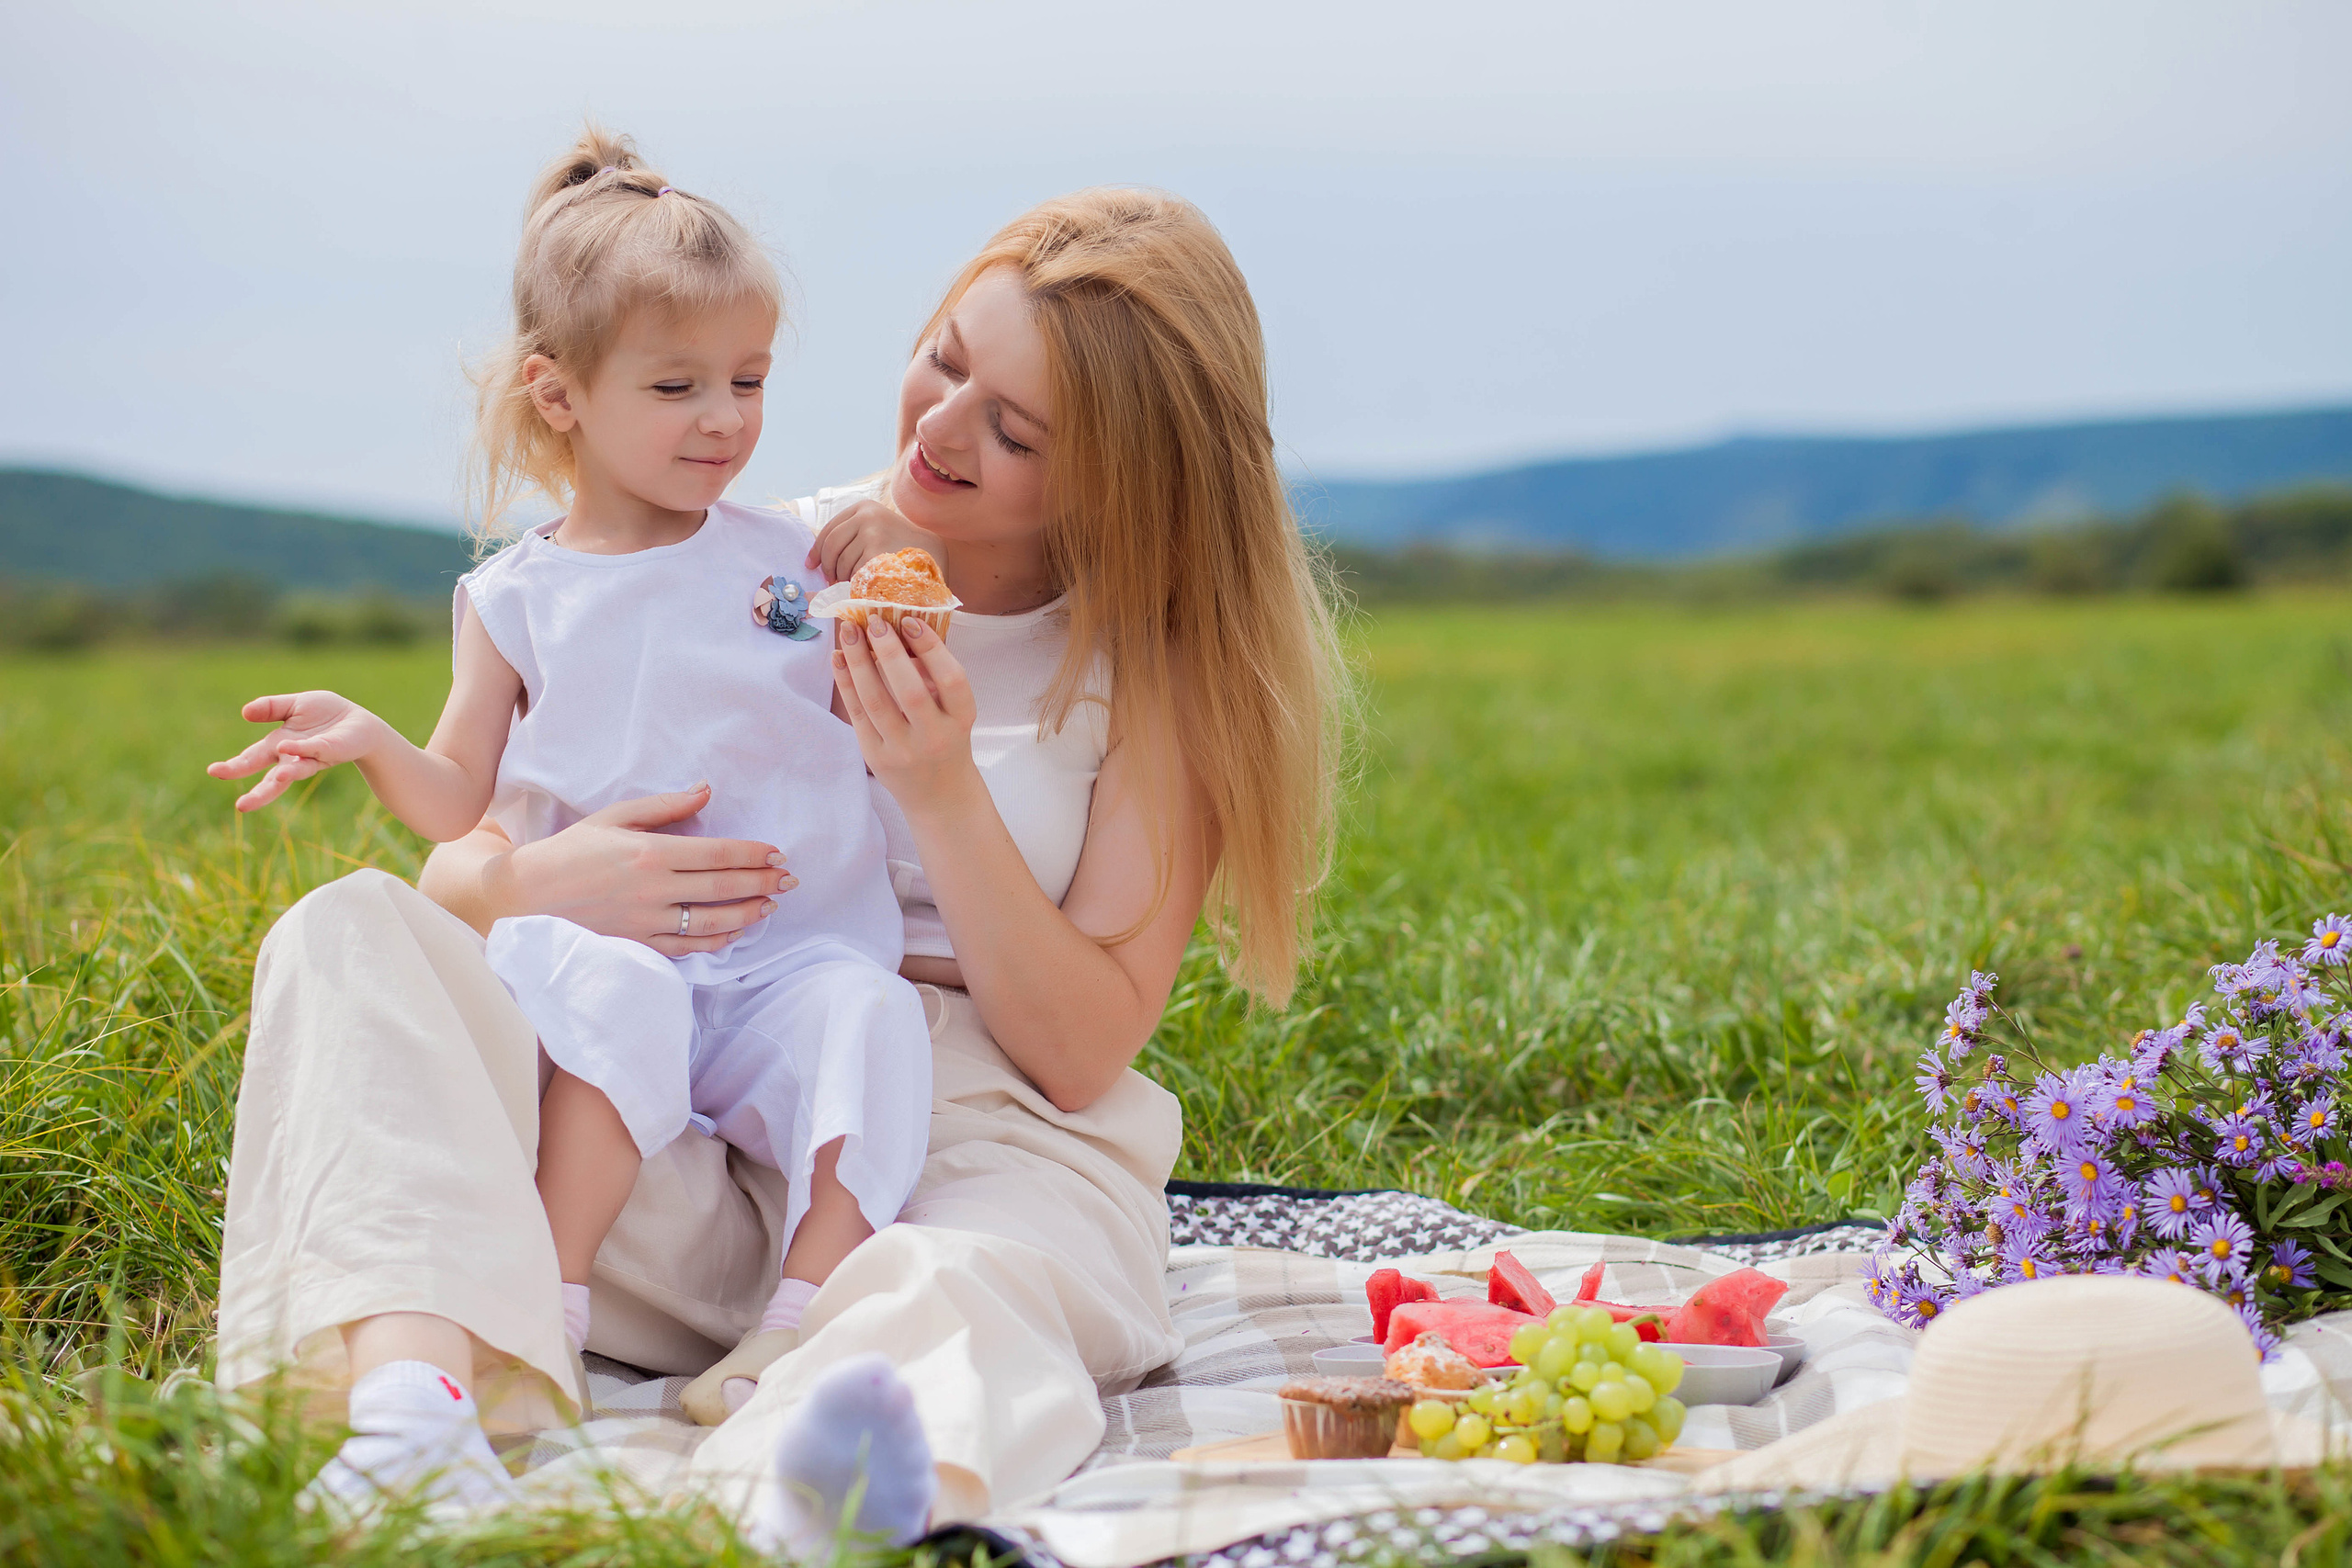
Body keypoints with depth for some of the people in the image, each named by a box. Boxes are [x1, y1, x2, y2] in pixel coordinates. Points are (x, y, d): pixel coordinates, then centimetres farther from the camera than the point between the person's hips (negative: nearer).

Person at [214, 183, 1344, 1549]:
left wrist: (942, 793, -17)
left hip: (991, 1144, -3)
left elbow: (1081, 1054, -5)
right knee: (353, 935, -20)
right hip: (712, 1163, 3)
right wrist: (526, 881, -17)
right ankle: (415, 1394, -45)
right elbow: (468, 845, 8)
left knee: (958, 1304, -40)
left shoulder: (1168, 660, 1)